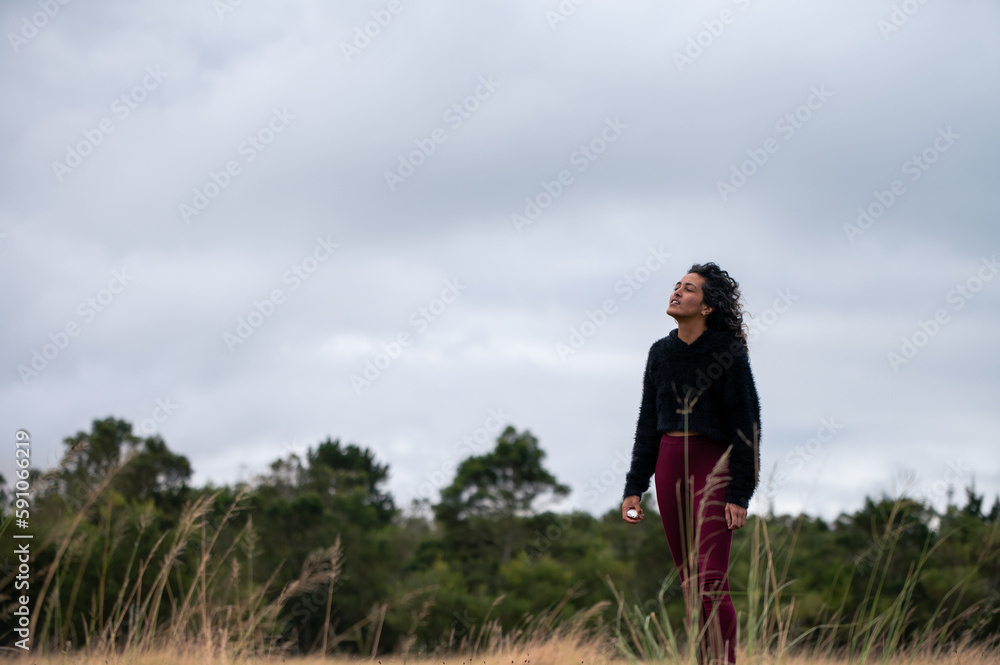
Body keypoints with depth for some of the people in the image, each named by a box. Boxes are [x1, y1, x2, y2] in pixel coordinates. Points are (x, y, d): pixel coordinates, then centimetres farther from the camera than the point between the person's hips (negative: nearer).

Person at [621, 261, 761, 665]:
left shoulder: (729, 351, -8)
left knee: (711, 581, -15)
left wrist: (739, 493, -15)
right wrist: (634, 487, 8)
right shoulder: (661, 352, 9)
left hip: (714, 464, -6)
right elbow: (648, 422, 13)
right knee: (689, 582, 7)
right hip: (670, 464, 6)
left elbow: (746, 424, -10)